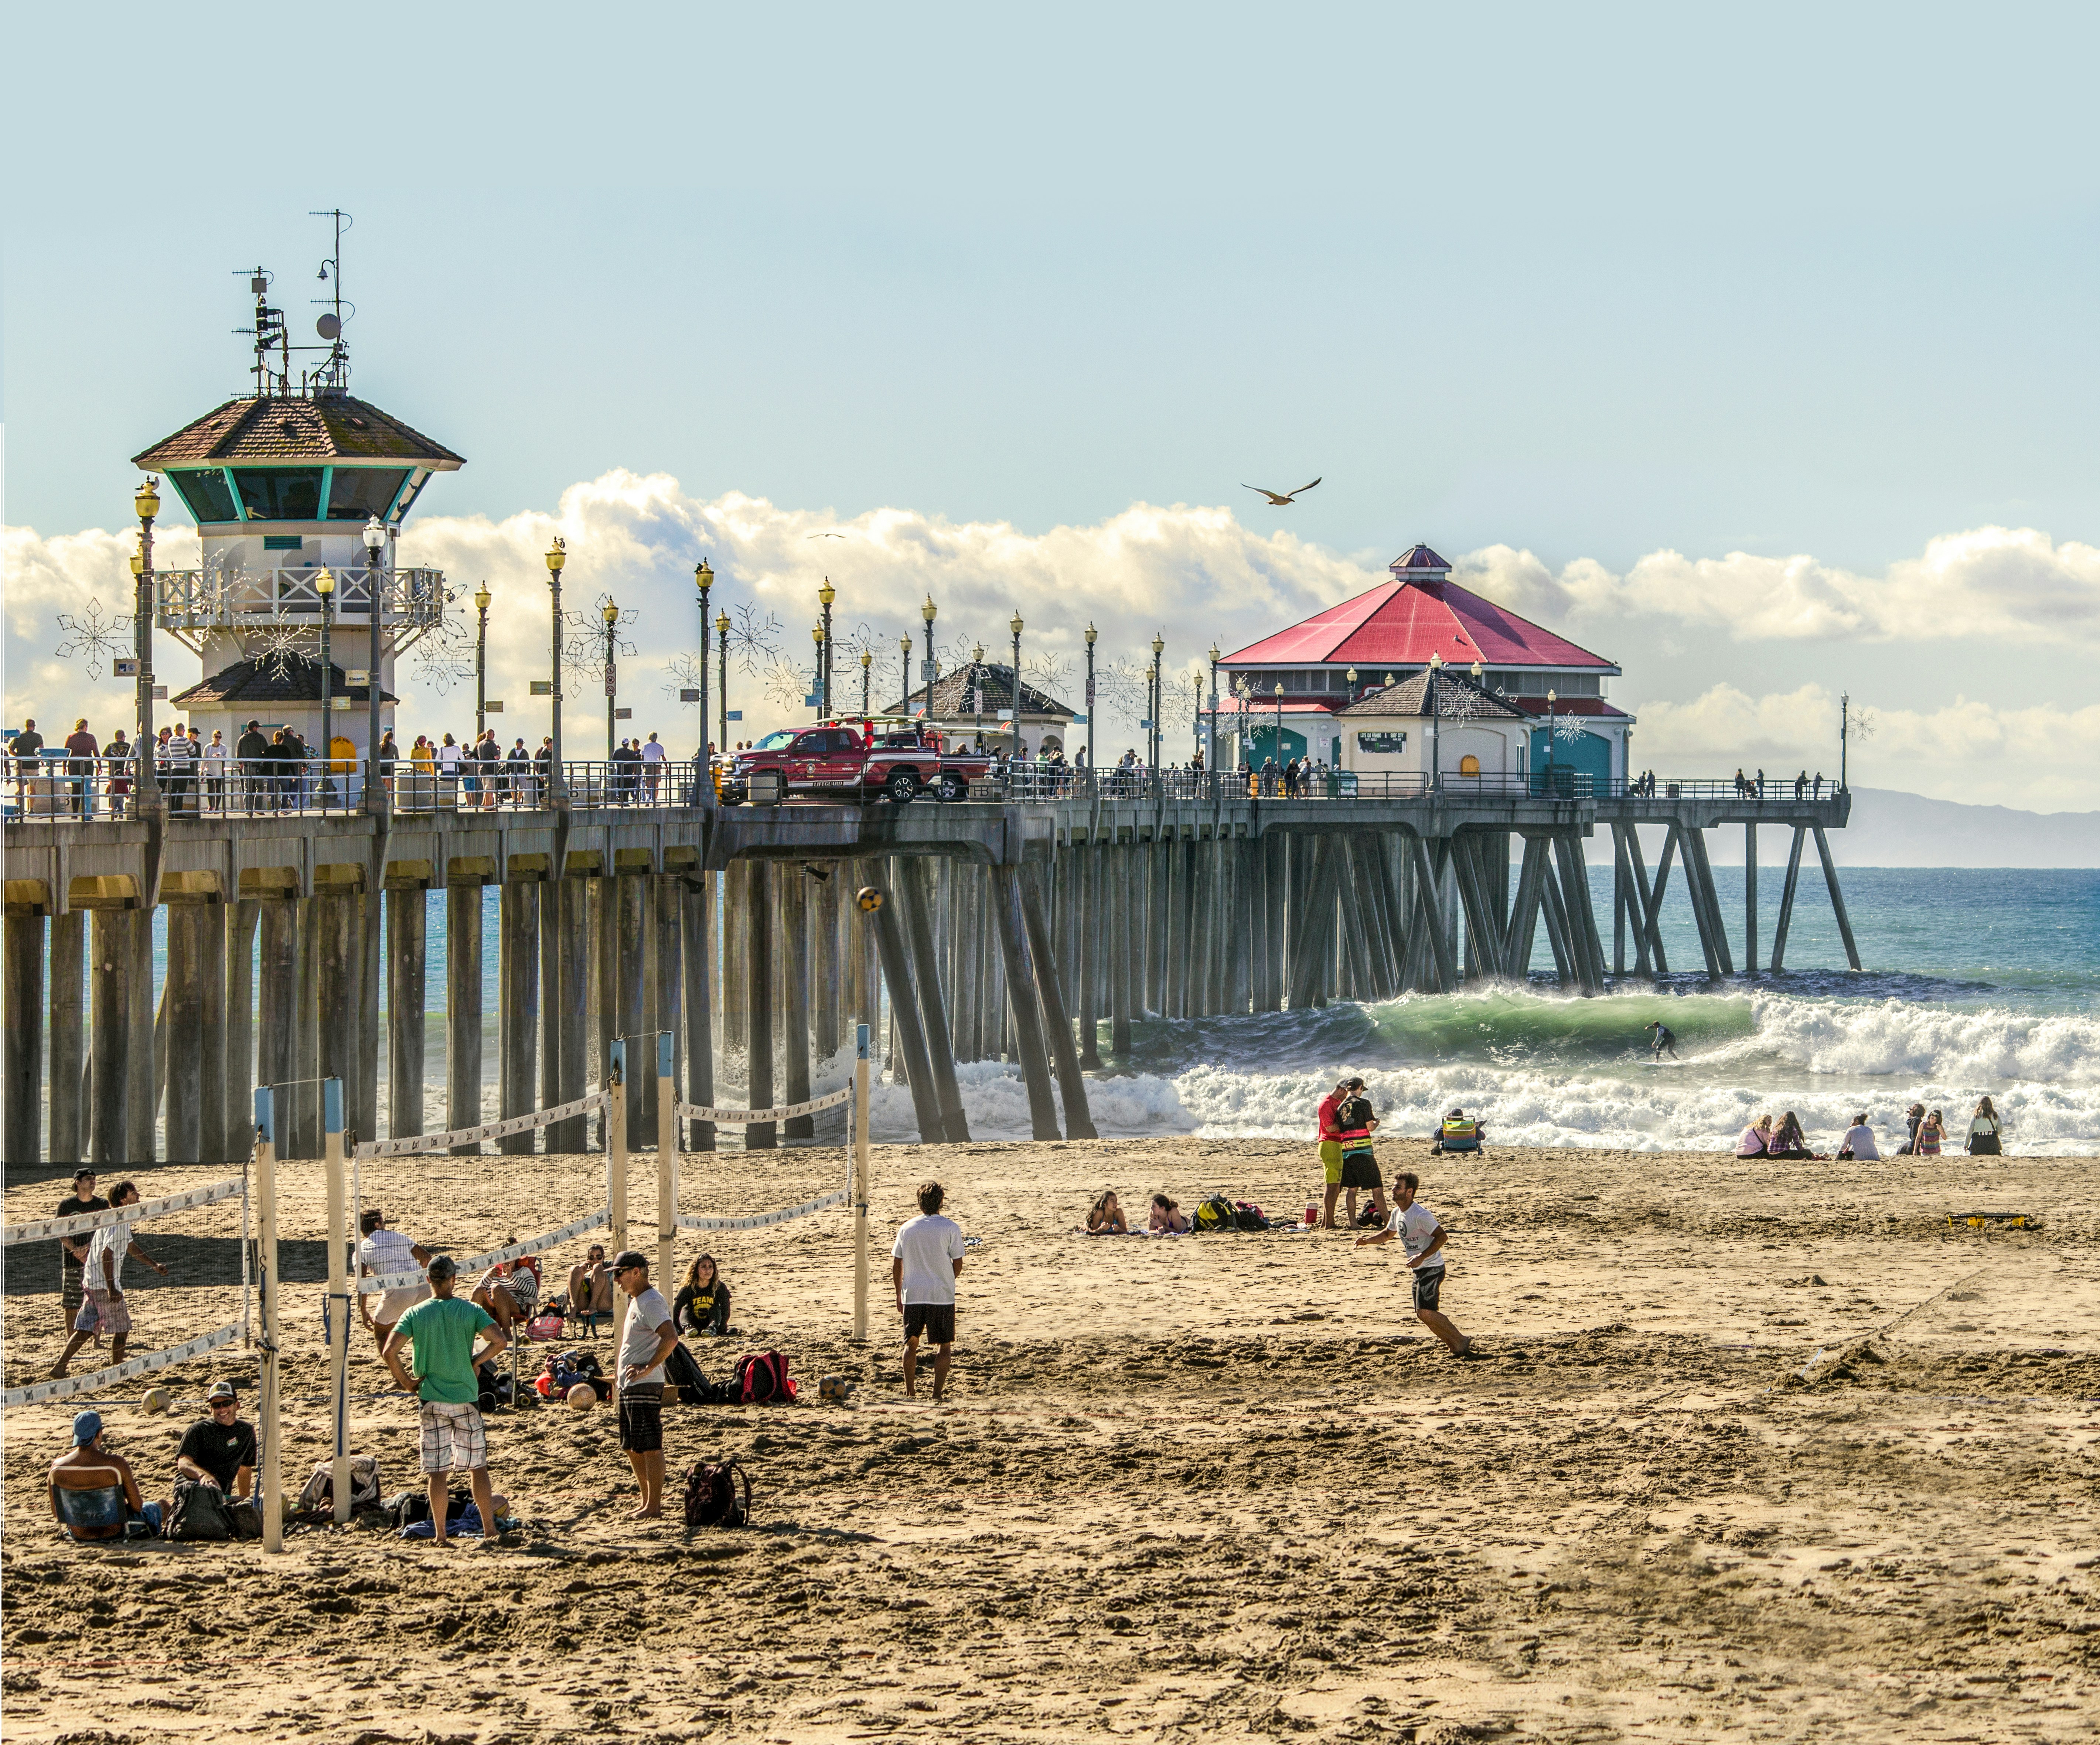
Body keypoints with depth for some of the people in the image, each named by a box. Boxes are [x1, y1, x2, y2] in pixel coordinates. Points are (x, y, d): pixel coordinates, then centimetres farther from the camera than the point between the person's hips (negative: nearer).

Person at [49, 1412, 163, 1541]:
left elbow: (56, 1513, -4)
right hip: (115, 1533, -3)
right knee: (154, 1508, 31)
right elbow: (137, 1506, -15)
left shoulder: (57, 1467, -17)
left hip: (78, 1534, 3)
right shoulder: (117, 1464, -27)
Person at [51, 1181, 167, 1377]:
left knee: (86, 1329, 9)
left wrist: (154, 1265, 36)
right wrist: (112, 1289, -25)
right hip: (105, 1284, -9)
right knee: (121, 1329, 4)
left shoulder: (122, 1220, 15)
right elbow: (107, 1253, -24)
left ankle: (59, 1367, 3)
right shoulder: (119, 1222, -17)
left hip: (93, 1282, 9)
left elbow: (130, 1246, 32)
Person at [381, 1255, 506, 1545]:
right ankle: (489, 1527, 11)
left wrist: (406, 1383, 0)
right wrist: (475, 1359, 1)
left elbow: (389, 1351, -12)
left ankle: (440, 1533, 3)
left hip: (431, 1400, 0)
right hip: (465, 1398, 0)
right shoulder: (471, 1311, -4)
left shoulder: (416, 1314, -4)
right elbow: (500, 1341, -14)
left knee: (437, 1470, 4)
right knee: (478, 1466, 10)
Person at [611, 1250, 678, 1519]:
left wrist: (647, 1369, -23)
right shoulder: (637, 1301, 17)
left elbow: (670, 1338, -27)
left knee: (649, 1446, -7)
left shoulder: (651, 1303, -15)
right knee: (632, 1447, 15)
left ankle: (654, 1505, -4)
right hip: (629, 1386, 11)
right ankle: (647, 1500, 22)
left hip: (645, 1386, -11)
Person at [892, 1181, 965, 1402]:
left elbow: (896, 1264, 6)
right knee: (943, 1346, 8)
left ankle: (910, 1392, 20)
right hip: (942, 1296, -3)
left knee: (911, 1344, 16)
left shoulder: (907, 1228, 3)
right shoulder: (950, 1228, -6)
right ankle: (938, 1394, 1)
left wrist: (899, 1295, 16)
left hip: (912, 1295, 3)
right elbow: (958, 1264, -3)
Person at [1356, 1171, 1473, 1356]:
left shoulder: (1421, 1215, -21)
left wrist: (1422, 1257, -29)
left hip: (1432, 1269, -10)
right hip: (1419, 1271, 10)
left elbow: (1441, 1237, -23)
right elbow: (1388, 1234, 25)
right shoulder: (1397, 1213, 7)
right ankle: (1455, 1346, 18)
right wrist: (1366, 1241, 8)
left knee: (1425, 1312, -19)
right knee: (1423, 1314, 9)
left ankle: (1461, 1341, -7)